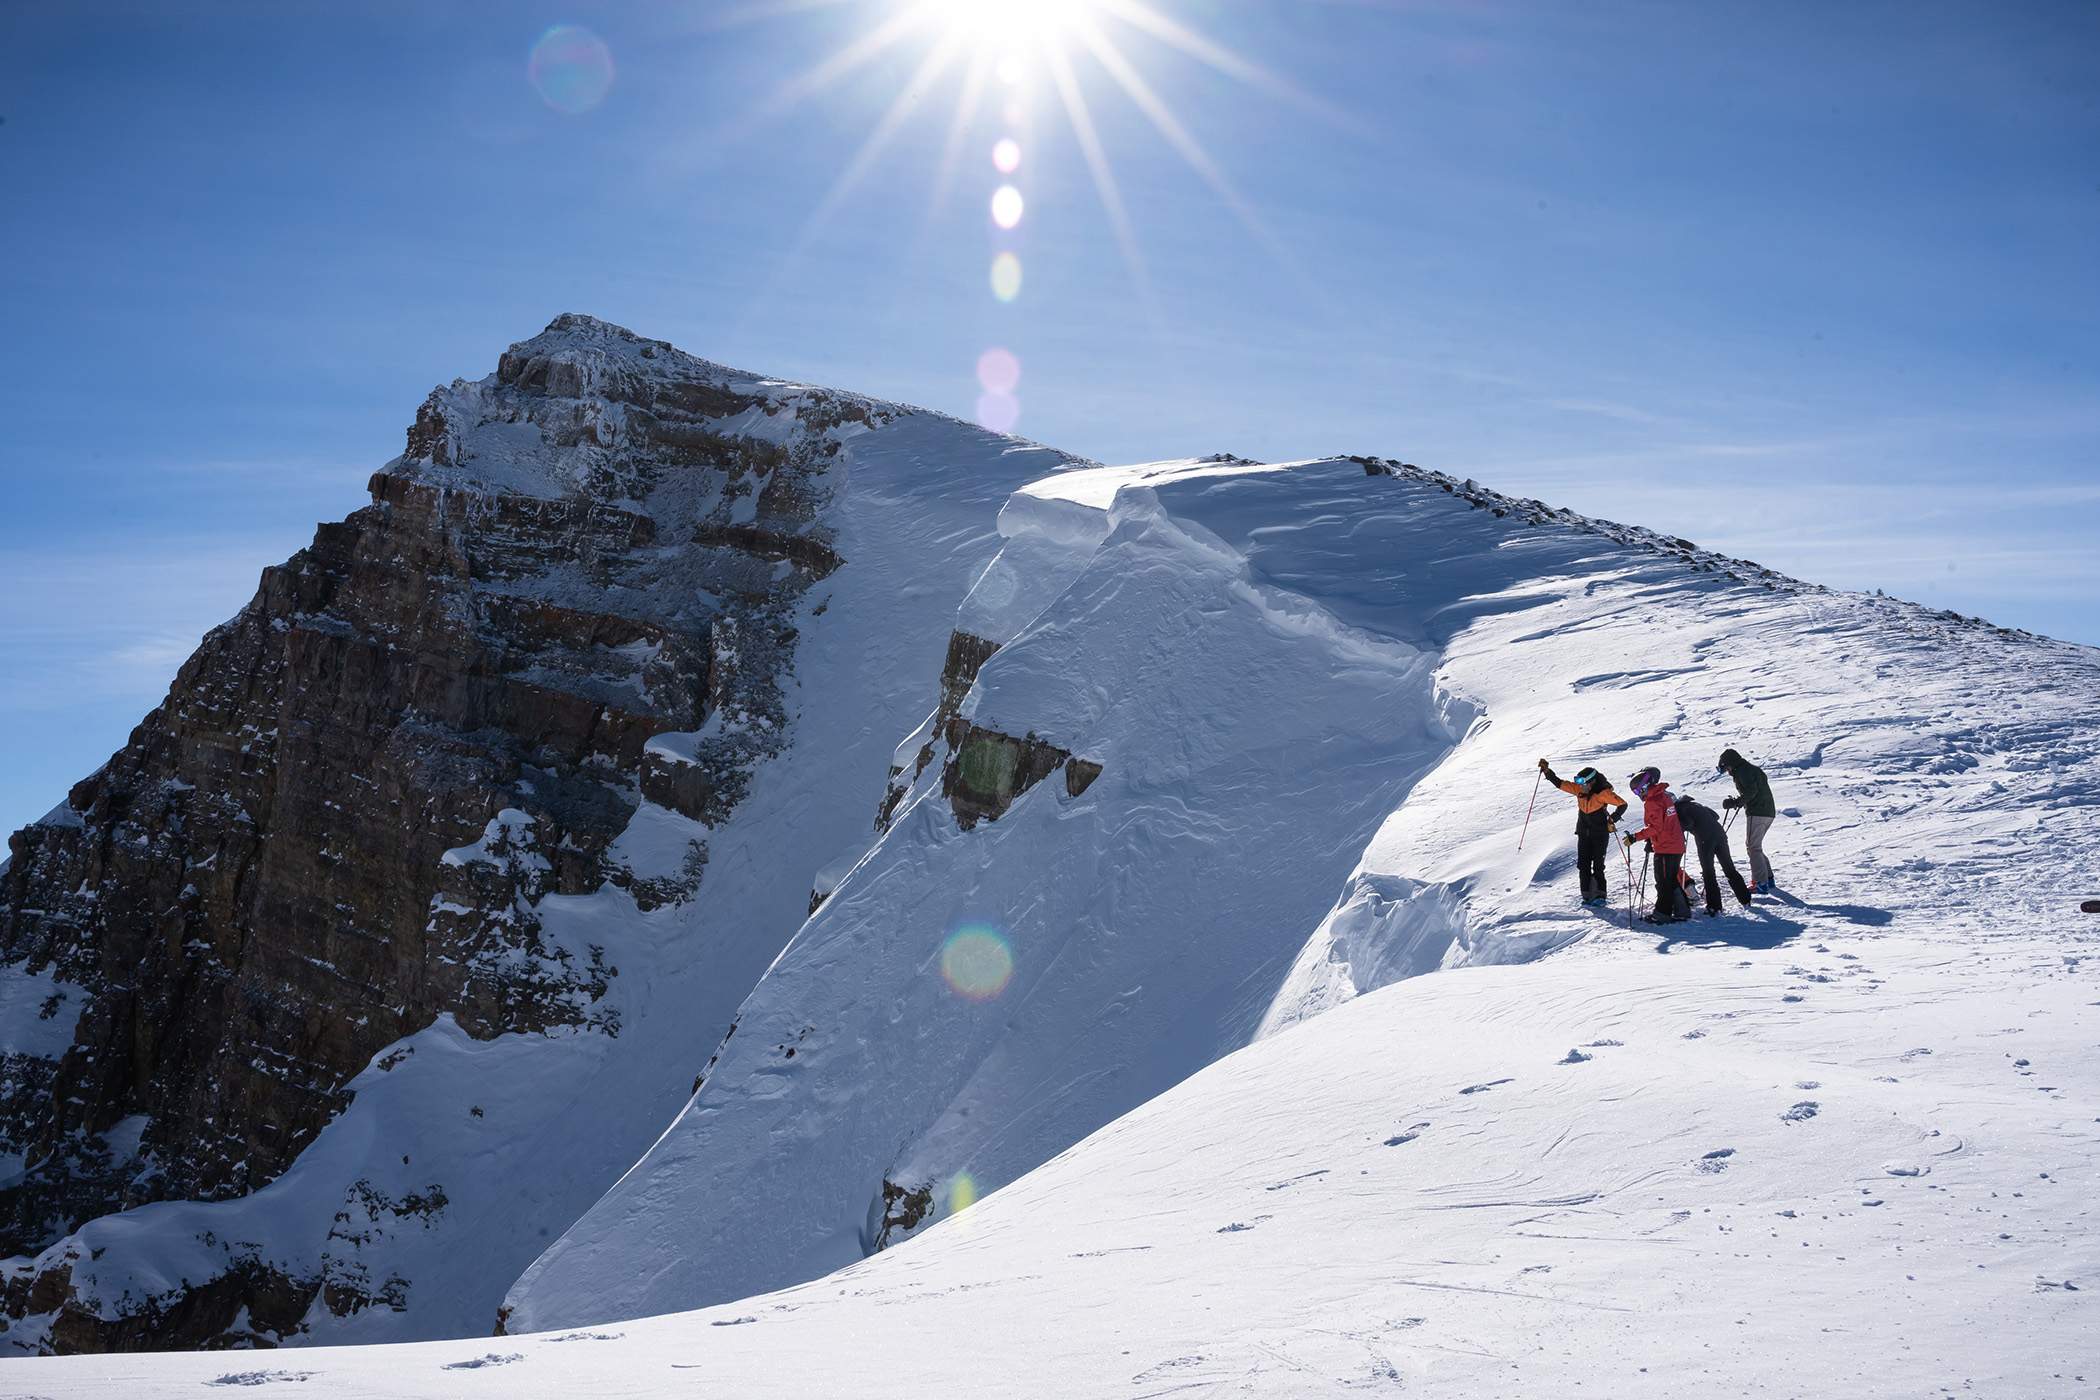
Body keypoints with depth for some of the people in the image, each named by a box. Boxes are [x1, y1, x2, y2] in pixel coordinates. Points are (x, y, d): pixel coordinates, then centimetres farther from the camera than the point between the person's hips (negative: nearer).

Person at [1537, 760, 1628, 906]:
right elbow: (1559, 783, 4)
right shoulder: (1579, 789, -1)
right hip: (1583, 833, 5)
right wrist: (1547, 770, -6)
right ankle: (1587, 895, 5)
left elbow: (1622, 804, -9)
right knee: (1583, 865, 1)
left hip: (1600, 833, -5)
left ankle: (1600, 894, -3)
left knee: (1598, 865, -8)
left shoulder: (1603, 793, -16)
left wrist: (1612, 820, -14)